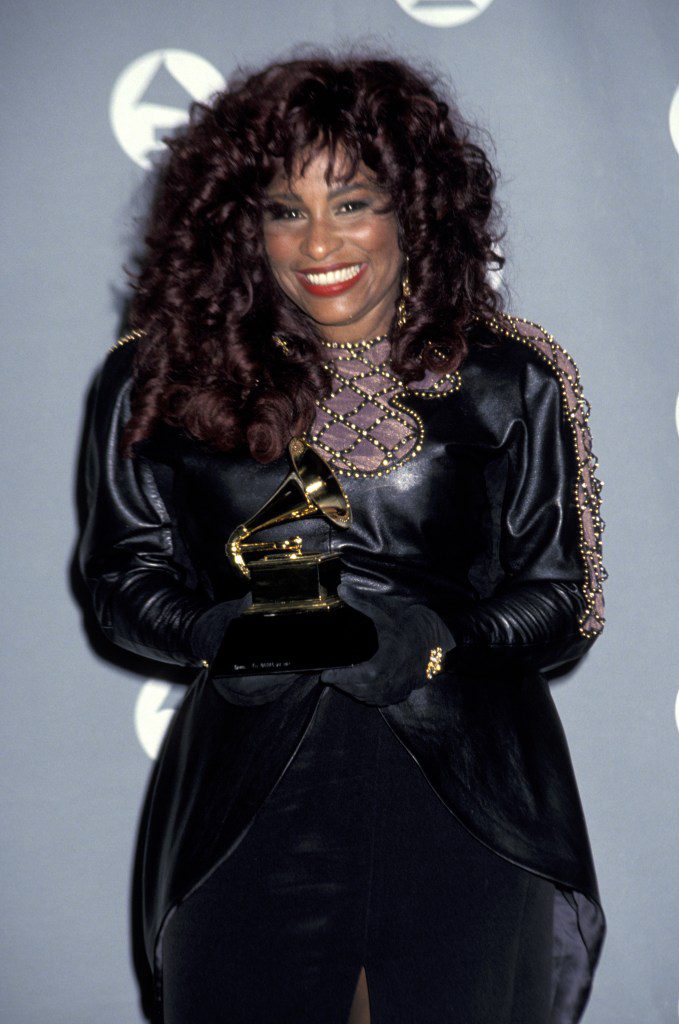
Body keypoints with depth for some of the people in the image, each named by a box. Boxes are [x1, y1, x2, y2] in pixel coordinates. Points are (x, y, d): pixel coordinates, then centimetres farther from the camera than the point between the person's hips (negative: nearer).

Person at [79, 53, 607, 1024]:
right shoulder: (159, 382, 0)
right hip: (248, 803, 0)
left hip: (466, 802, 0)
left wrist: (435, 643, -16)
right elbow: (125, 571, 9)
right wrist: (218, 633, -12)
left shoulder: (511, 383, 0)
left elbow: (560, 599, 3)